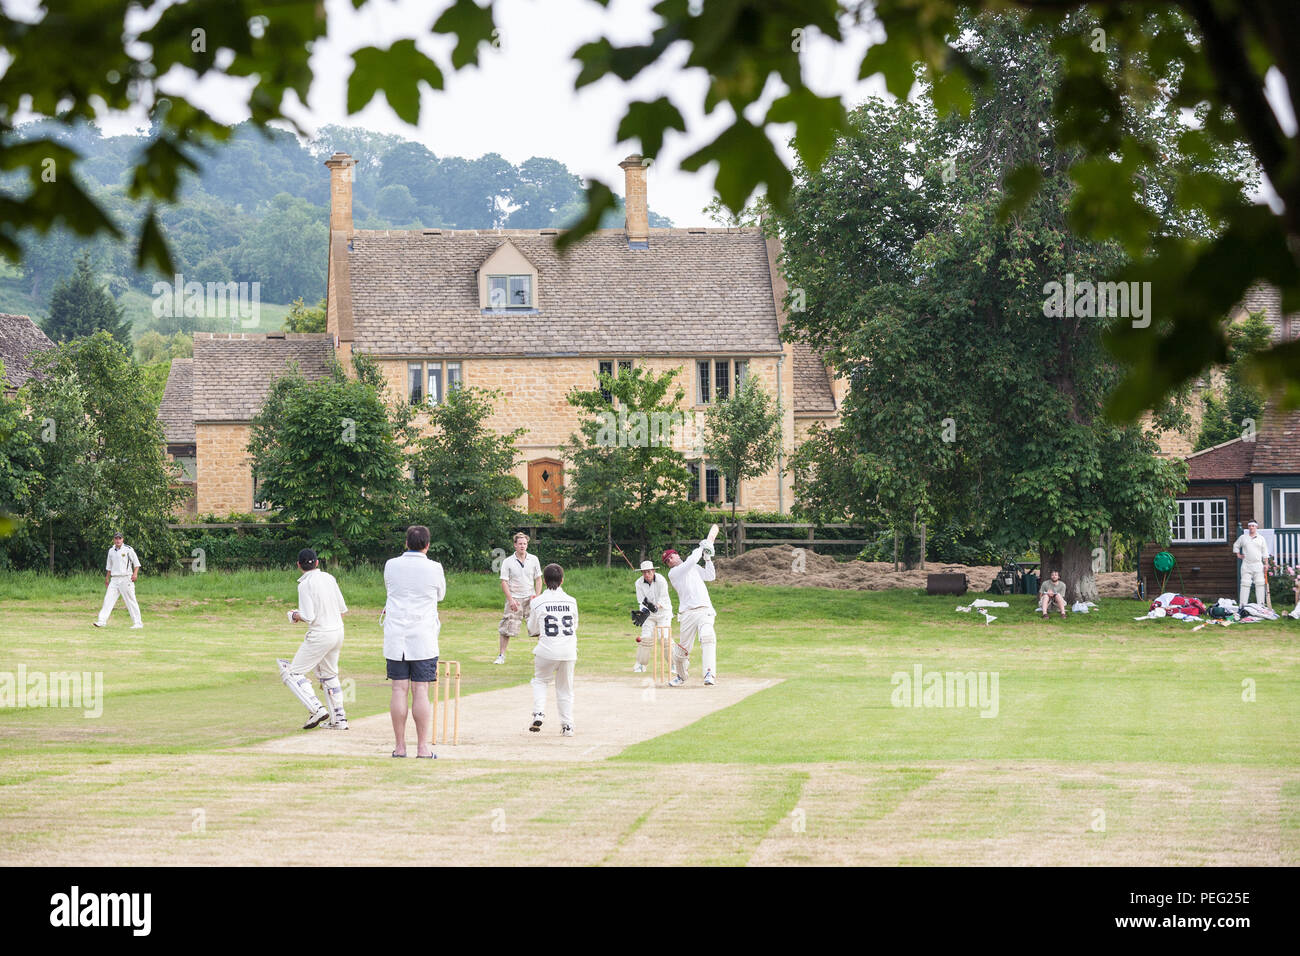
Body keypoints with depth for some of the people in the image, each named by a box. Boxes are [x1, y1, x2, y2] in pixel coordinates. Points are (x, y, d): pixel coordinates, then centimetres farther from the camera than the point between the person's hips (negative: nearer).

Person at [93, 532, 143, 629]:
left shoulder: (128, 549, -2)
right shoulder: (111, 551, 14)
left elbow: (136, 563, -2)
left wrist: (135, 573, -16)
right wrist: (107, 578, 20)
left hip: (126, 578, -5)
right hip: (114, 579, 5)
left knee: (131, 601, -5)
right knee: (108, 599, -4)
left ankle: (138, 623, -1)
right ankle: (102, 621, -6)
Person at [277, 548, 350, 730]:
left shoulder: (305, 584, -14)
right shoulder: (329, 578, 7)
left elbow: (308, 617, -19)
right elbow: (343, 609, 11)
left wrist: (295, 616, 1)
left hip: (320, 635, -8)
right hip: (338, 631, 8)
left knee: (292, 673, 2)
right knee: (329, 675, 23)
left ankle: (317, 709, -12)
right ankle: (339, 719, 22)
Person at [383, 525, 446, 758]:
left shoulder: (391, 565, 1)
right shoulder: (434, 569, -5)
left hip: (395, 637, 2)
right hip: (423, 638, -2)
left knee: (399, 690, 3)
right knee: (420, 691, -1)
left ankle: (399, 746, 4)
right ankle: (423, 747, 0)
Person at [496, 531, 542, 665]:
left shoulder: (533, 560, 6)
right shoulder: (507, 562, 0)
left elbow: (538, 579, 11)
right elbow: (504, 582, -2)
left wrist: (537, 595, -3)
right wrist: (511, 600, -12)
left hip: (530, 598, 2)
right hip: (514, 599, -2)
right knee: (506, 629, -5)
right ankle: (501, 655, 5)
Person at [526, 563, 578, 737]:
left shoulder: (538, 602, -4)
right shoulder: (571, 601, 2)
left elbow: (533, 629, 4)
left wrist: (530, 616, 22)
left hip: (547, 650, -2)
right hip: (569, 650, 2)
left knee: (539, 680, 19)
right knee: (565, 688, 14)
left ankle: (538, 713, -1)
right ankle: (568, 725, 13)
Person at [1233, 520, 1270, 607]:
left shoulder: (1261, 538, 8)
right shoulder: (1243, 537, 9)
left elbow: (1265, 552, 9)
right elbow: (1236, 545, 23)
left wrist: (1266, 564, 2)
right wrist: (1238, 555, 11)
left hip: (1258, 564, 0)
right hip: (1246, 565, 0)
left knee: (1260, 584, -1)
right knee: (1245, 584, -4)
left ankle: (1261, 603, 3)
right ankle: (1242, 604, -4)